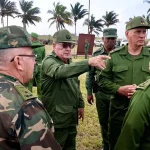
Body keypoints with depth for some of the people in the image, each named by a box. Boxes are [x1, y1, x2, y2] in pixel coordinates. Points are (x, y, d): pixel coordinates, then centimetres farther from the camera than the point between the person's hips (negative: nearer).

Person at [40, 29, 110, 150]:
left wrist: (80, 104, 13)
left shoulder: (69, 62, 11)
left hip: (71, 116, 8)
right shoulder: (49, 61, -16)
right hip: (57, 117, -8)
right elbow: (61, 71, -40)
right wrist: (89, 62, -50)